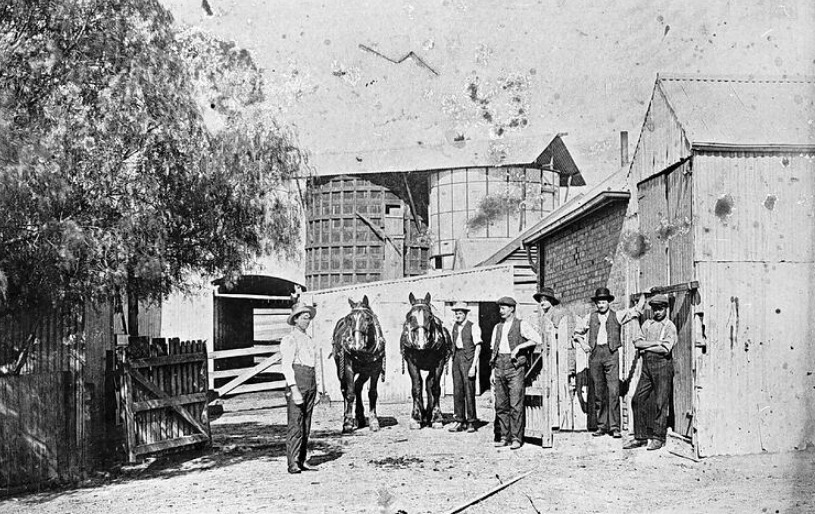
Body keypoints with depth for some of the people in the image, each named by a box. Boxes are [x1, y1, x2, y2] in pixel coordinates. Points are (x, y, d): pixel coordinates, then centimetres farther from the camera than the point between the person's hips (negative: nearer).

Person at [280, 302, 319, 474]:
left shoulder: (309, 339, 19)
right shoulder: (290, 339, -6)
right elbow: (286, 366, -13)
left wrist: (316, 388, 19)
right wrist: (294, 389, -21)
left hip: (311, 382, 8)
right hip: (297, 380, -8)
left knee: (306, 424, 8)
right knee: (295, 423, -10)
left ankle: (302, 461, 12)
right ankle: (293, 464, -10)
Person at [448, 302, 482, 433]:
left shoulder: (473, 327, -8)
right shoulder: (454, 326, 11)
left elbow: (478, 347, -12)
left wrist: (473, 366, -18)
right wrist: (453, 359, 10)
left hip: (468, 359, -6)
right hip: (457, 357, 6)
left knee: (469, 391, -2)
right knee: (457, 390, 6)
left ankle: (471, 422, 7)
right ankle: (459, 421, 12)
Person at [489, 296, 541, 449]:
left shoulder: (521, 325, 1)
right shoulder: (497, 327, 18)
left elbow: (537, 339, -12)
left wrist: (518, 347, -14)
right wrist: (493, 371, 12)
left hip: (515, 367, -6)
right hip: (500, 368, 6)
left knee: (516, 405, -8)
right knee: (501, 405, 5)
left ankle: (516, 438, -5)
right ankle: (504, 437, 11)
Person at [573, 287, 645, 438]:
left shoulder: (617, 316, 10)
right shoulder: (590, 317, 15)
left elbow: (636, 311, 0)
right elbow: (577, 332, 26)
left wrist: (643, 296, -11)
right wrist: (582, 343, 9)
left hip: (611, 353, -2)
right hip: (595, 353, 2)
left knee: (613, 390, -10)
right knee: (598, 391, 4)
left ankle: (614, 427, -10)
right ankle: (602, 426, 10)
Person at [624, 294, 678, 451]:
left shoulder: (670, 326, 0)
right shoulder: (647, 324, 16)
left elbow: (665, 349, -12)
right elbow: (637, 342, 4)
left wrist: (646, 348, -4)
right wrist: (655, 343, -8)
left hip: (662, 364, -5)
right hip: (647, 365, 5)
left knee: (661, 402, -4)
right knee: (638, 400, 2)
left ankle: (658, 438, 2)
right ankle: (640, 437, 8)